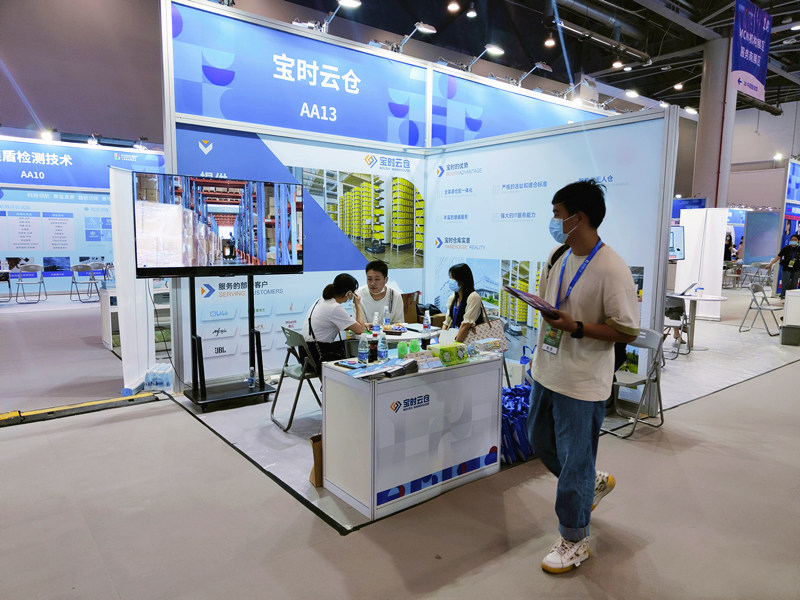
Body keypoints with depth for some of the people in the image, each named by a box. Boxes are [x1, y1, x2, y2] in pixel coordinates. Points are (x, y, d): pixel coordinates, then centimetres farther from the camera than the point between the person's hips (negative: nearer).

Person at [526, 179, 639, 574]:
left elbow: (628, 331, -19)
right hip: (547, 373, 9)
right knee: (540, 441, 23)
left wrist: (576, 328, -28)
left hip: (582, 384, -8)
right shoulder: (558, 256, 4)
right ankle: (594, 483, 48)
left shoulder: (611, 270, -21)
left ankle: (574, 541, 26)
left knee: (574, 462, 5)